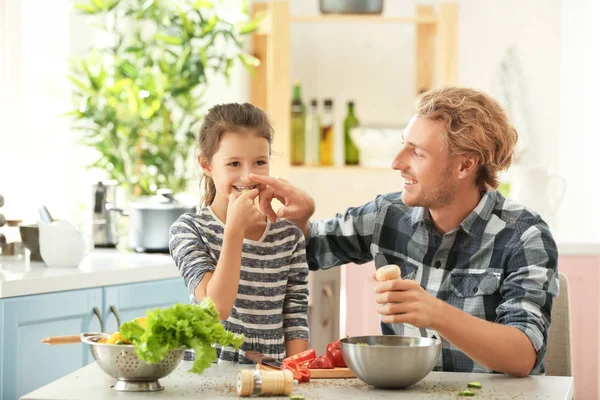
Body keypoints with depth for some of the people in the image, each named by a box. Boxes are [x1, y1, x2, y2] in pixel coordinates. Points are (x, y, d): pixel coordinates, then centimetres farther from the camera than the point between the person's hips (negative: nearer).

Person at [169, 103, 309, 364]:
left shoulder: (289, 233, 6)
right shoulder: (189, 230, -3)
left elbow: (295, 315, 7)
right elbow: (217, 307, -15)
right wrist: (235, 228, -17)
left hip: (273, 372, 4)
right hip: (209, 369, -4)